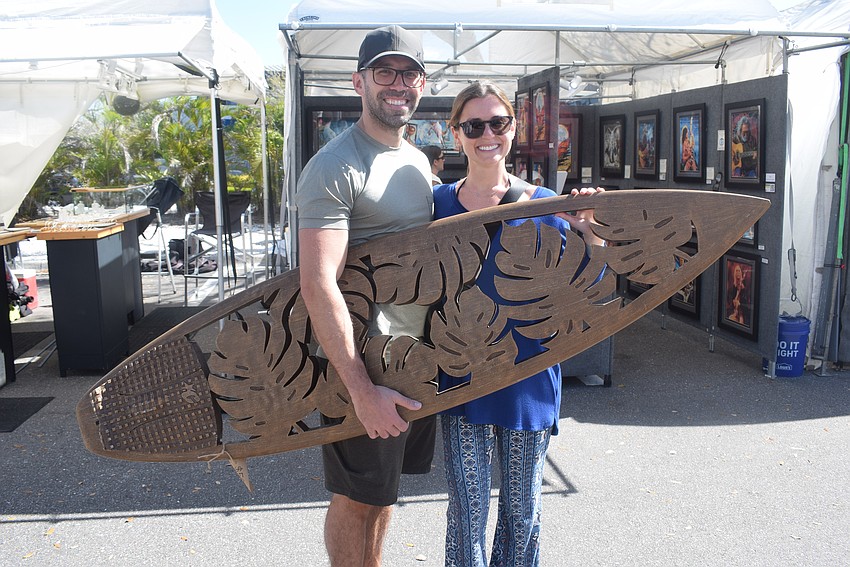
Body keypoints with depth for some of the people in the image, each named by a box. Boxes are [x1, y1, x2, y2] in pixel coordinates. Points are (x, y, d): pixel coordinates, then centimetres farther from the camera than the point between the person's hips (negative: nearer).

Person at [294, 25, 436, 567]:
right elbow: (318, 284, -24)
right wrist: (363, 389, -26)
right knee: (358, 497, 7)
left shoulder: (418, 162, 12)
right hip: (363, 360, -8)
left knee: (385, 487, 22)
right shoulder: (335, 167, -17)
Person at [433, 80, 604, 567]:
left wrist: (589, 231, -17)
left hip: (529, 378, 1)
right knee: (467, 511, 8)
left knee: (523, 509, 16)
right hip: (462, 378, 0)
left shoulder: (544, 204, -2)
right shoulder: (440, 202, -2)